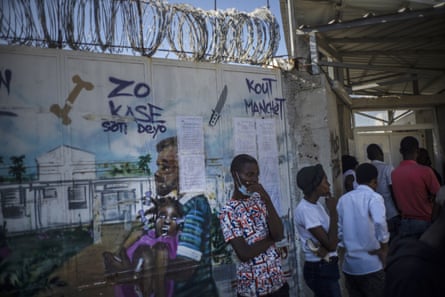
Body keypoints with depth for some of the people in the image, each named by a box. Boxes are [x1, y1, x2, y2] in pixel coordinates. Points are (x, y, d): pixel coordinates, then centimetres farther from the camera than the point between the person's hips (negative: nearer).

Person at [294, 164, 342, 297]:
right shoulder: (305, 210, -23)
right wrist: (333, 211, -20)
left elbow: (331, 239, 5)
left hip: (325, 267, 9)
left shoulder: (316, 204, 6)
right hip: (320, 270, -9)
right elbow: (331, 245, -24)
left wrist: (324, 247, -18)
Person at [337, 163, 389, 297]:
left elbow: (338, 229, 9)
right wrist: (384, 248, -12)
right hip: (371, 265, -5)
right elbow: (380, 222, -25)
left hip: (349, 264, 5)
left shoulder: (343, 199, 7)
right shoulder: (374, 197, -8)